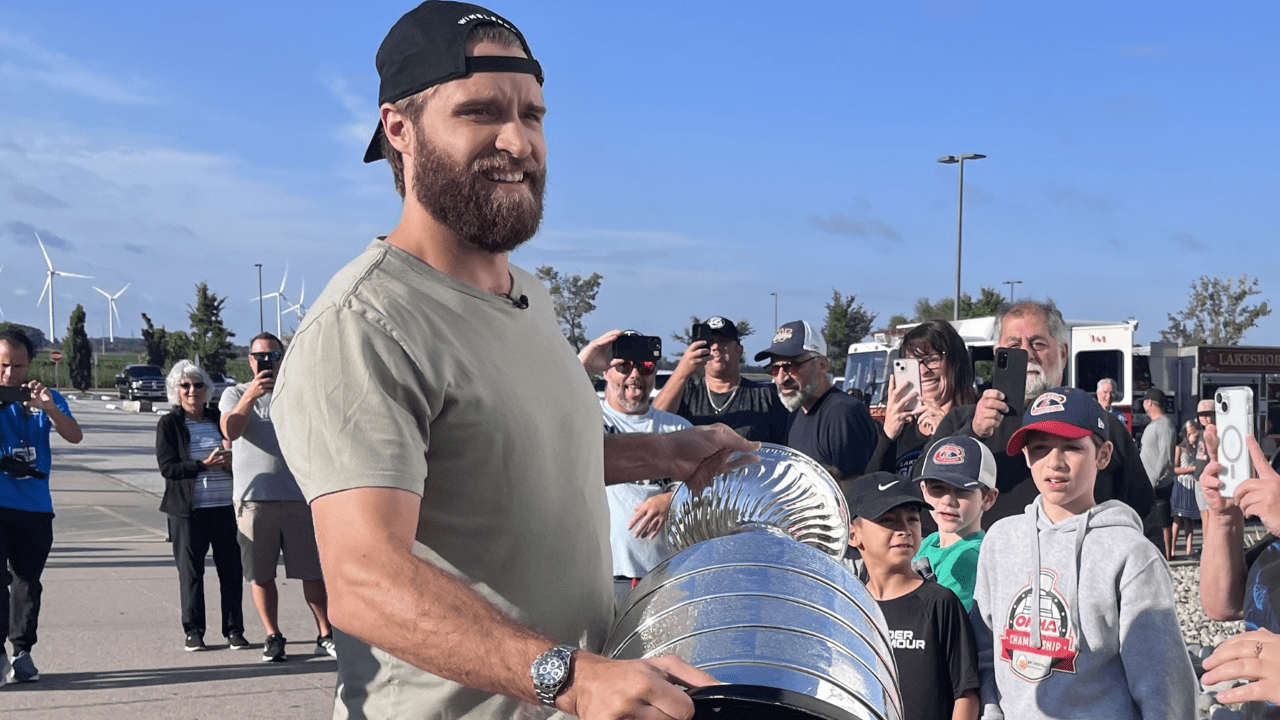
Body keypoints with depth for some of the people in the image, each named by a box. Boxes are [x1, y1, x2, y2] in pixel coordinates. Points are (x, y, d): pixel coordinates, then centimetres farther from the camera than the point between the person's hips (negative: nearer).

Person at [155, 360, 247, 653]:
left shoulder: (219, 419, 13)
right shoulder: (169, 424, 3)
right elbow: (167, 467, -6)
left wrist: (230, 461, -4)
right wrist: (205, 465, -15)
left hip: (225, 507, 3)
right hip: (188, 509, -3)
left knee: (231, 569, 1)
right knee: (190, 571, 3)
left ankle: (234, 630, 10)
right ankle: (193, 632, 14)